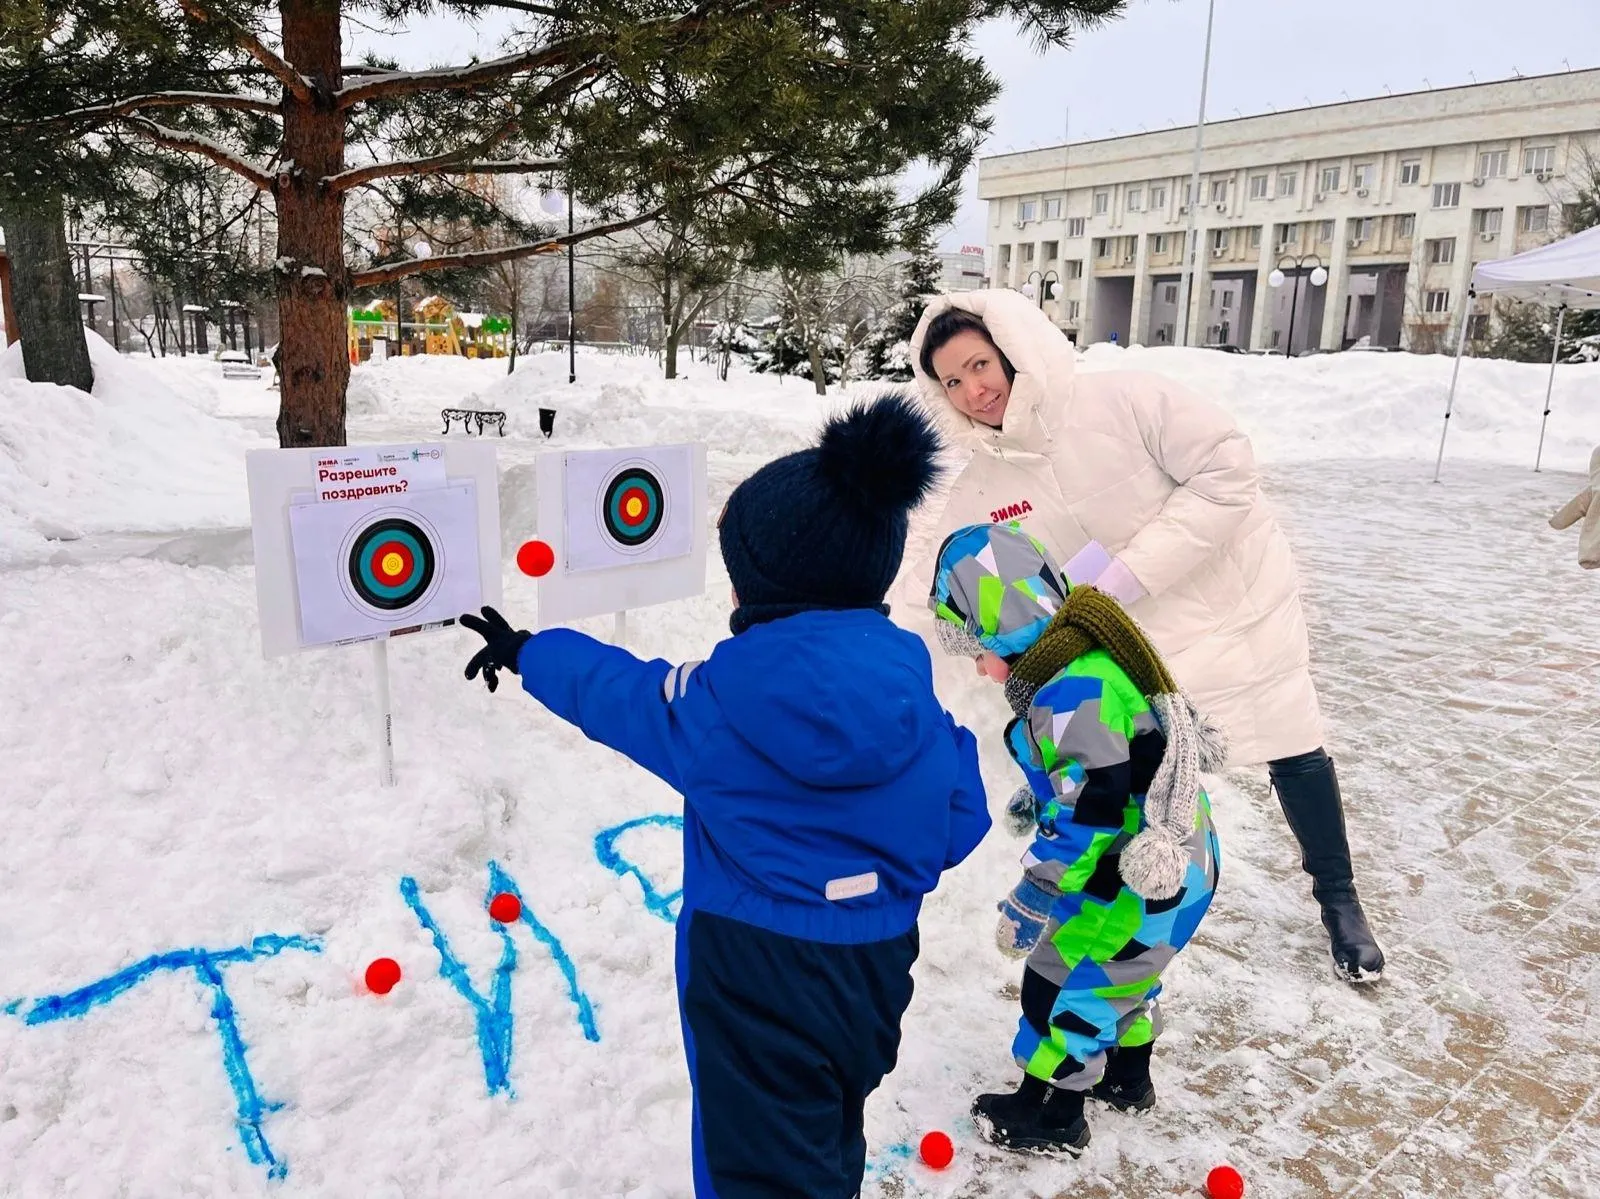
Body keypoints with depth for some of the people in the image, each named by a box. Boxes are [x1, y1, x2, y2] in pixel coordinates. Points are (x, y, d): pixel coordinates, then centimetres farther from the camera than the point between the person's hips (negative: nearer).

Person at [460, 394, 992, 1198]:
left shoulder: (726, 701, -20)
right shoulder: (910, 689, -10)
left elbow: (618, 694, -2)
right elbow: (958, 827, -1)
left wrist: (524, 650, 17)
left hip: (758, 980, -5)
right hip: (875, 969, 5)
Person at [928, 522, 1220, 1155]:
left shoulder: (1069, 692, -30)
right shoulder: (1085, 653, 1)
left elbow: (1087, 818, -29)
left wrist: (1030, 901, -19)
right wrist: (1042, 798, 24)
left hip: (1145, 876, -10)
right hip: (1179, 855, 10)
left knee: (1061, 981, 5)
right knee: (1118, 970, 28)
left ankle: (1051, 1115, 24)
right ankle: (1125, 1077, 48)